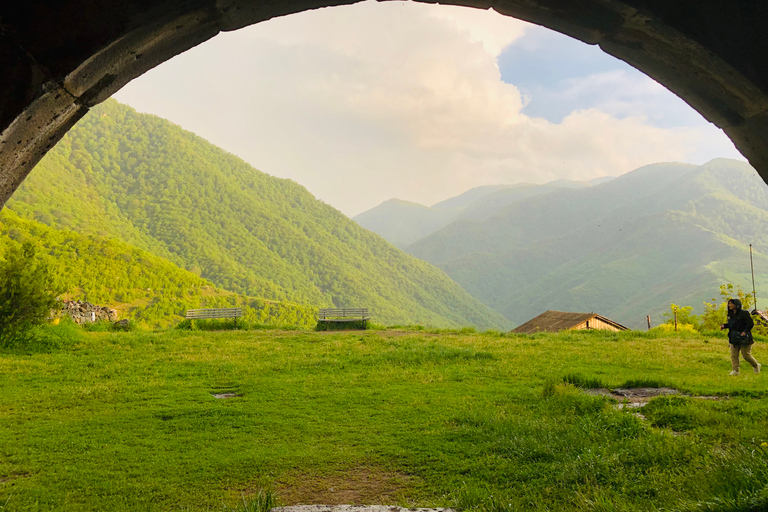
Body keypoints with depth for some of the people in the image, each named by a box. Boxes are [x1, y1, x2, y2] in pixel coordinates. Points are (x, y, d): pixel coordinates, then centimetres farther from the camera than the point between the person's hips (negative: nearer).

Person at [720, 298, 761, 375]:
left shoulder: (744, 313, -10)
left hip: (744, 338, -6)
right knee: (733, 355, -1)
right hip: (734, 339, 6)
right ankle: (735, 370, 1)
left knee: (746, 355, 1)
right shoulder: (731, 315, 10)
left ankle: (756, 366, 26)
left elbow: (751, 323, -11)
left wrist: (745, 331, -24)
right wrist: (724, 325, 1)